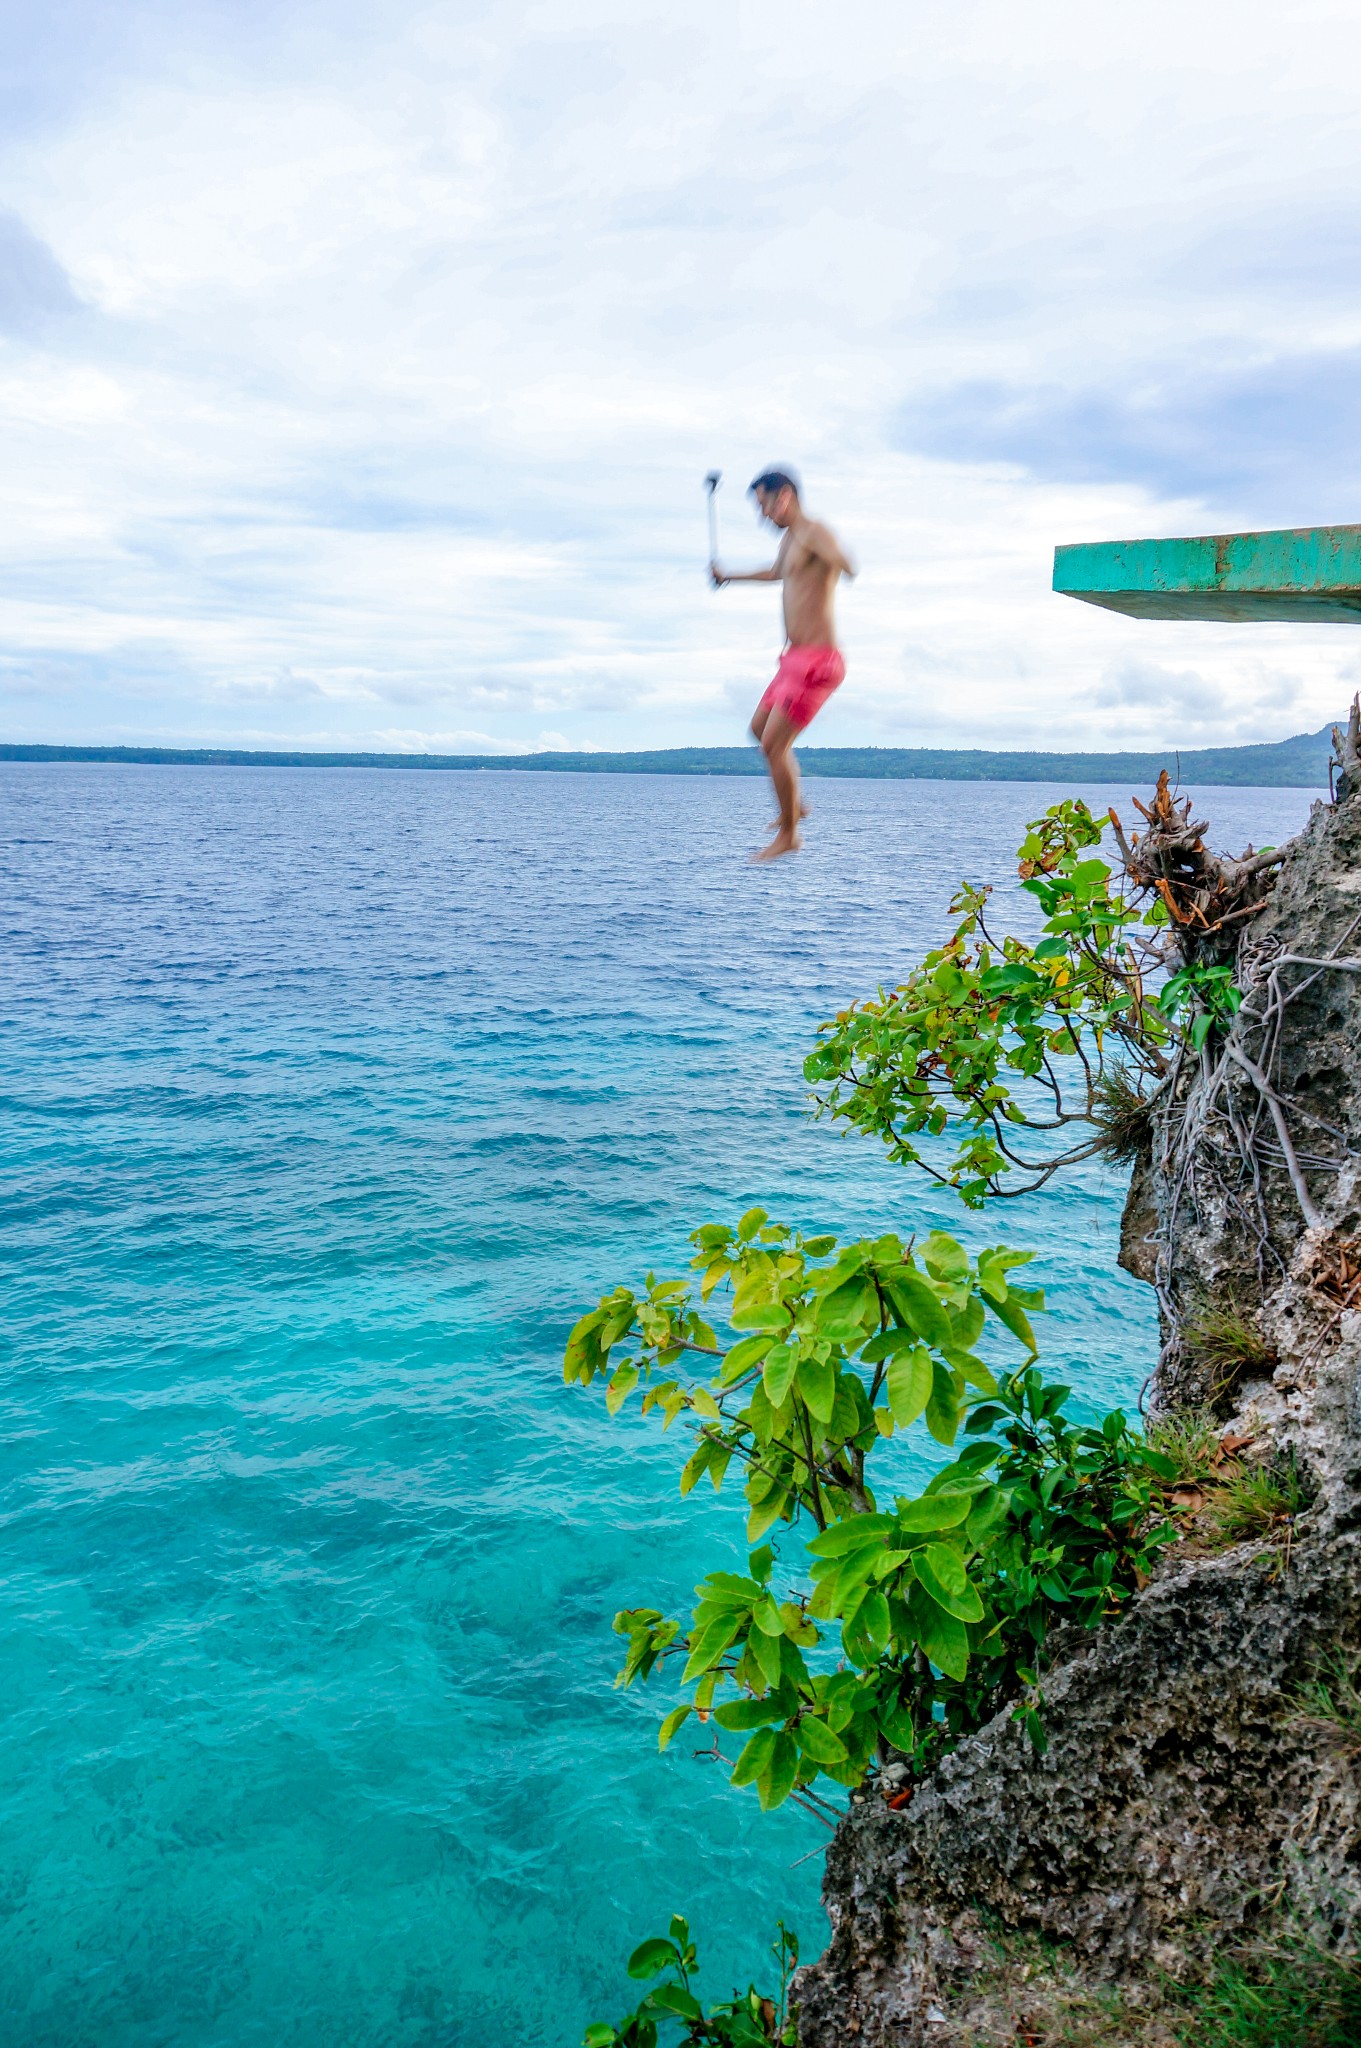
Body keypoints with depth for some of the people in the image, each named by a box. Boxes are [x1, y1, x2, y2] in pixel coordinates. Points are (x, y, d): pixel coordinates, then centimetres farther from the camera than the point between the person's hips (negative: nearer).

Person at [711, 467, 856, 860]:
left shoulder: (814, 533, -15)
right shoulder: (789, 539, 15)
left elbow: (847, 566, -37)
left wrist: (836, 558, -58)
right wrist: (729, 576, 49)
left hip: (815, 660, -10)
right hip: (795, 658, 10)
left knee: (774, 744, -10)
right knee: (760, 728, 23)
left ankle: (788, 835, 4)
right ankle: (794, 805, 35)